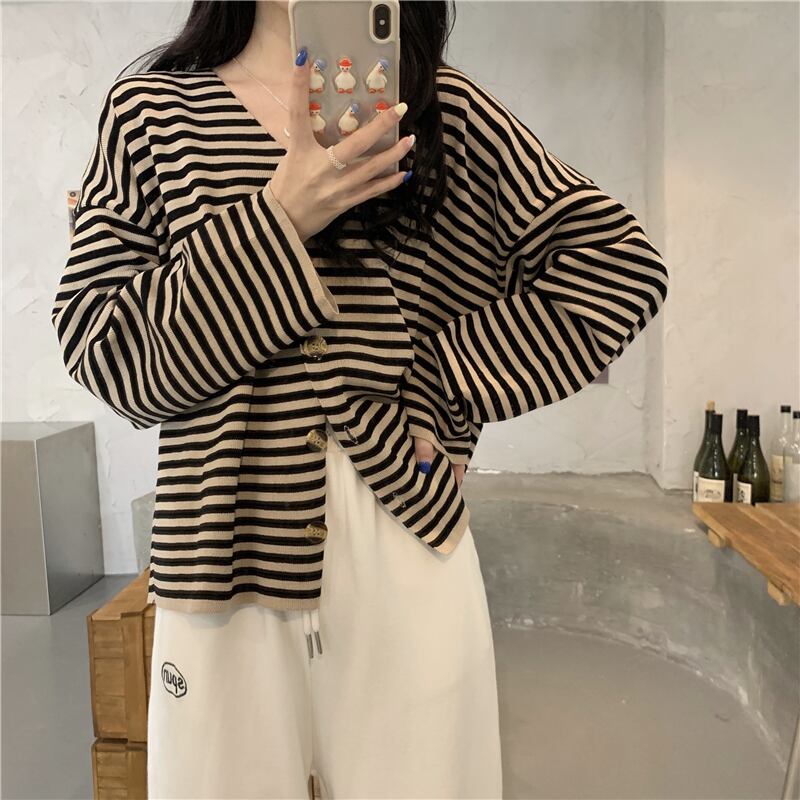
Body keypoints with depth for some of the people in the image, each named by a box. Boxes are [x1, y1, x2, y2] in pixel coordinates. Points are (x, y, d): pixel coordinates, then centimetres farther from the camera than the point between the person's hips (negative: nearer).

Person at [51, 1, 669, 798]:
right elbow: (103, 355, -3)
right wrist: (275, 224, -15)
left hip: (410, 543, 1)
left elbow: (619, 263, 2)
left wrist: (448, 388, -6)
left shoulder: (447, 108, 5)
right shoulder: (148, 110, 6)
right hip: (227, 546, 1)